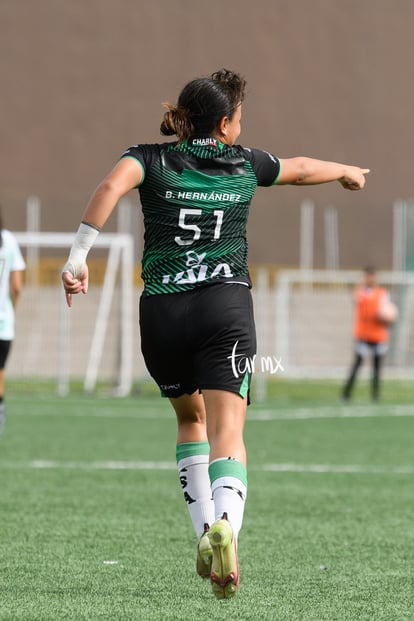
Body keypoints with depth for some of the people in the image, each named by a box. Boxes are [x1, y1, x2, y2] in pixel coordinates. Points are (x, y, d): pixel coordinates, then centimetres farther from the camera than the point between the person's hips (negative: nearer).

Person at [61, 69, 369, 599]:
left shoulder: (152, 159, 8)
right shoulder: (243, 163, 14)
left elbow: (113, 185, -14)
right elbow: (301, 170, 33)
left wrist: (78, 253, -19)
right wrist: (348, 171, 53)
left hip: (161, 313, 1)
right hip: (226, 307, -1)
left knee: (190, 419, 24)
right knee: (226, 432, -10)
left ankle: (203, 534, 14)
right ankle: (224, 525, -37)